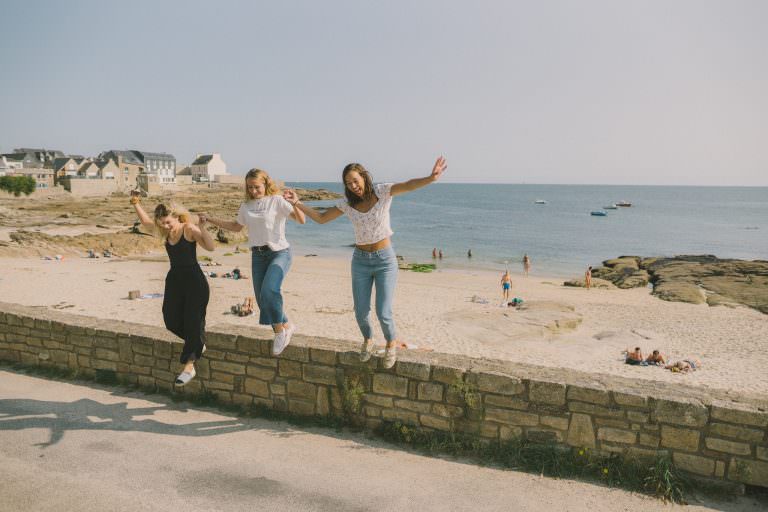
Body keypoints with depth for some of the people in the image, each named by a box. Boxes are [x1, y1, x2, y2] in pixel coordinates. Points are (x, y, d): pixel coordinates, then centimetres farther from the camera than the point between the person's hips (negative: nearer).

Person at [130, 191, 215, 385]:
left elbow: (211, 247, -26)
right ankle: (198, 344, 30)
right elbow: (145, 221, 26)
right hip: (174, 280, 7)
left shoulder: (189, 229, -13)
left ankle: (189, 366, -2)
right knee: (172, 322, 5)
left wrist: (202, 229, -37)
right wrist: (135, 203, 21)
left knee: (193, 321, -5)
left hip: (194, 281, -7)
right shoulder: (166, 231, 7)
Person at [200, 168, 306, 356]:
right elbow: (236, 226, 27)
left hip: (279, 252, -6)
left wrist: (295, 203, -31)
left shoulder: (276, 201, -5)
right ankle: (285, 327, 20)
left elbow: (301, 220, -13)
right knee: (262, 300, 4)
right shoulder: (246, 206, 11)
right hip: (257, 255, 6)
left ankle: (280, 329, -10)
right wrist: (210, 219, 25)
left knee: (269, 290, -27)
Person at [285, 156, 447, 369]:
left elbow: (407, 185, -29)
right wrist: (297, 203, -2)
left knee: (383, 313, -6)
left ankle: (392, 343, 27)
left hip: (385, 260, -3)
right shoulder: (347, 203, -1)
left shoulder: (382, 191, -11)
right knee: (361, 312, 6)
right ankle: (367, 340, 39)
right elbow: (321, 218, 8)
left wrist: (430, 178, -48)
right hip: (360, 261, 3)